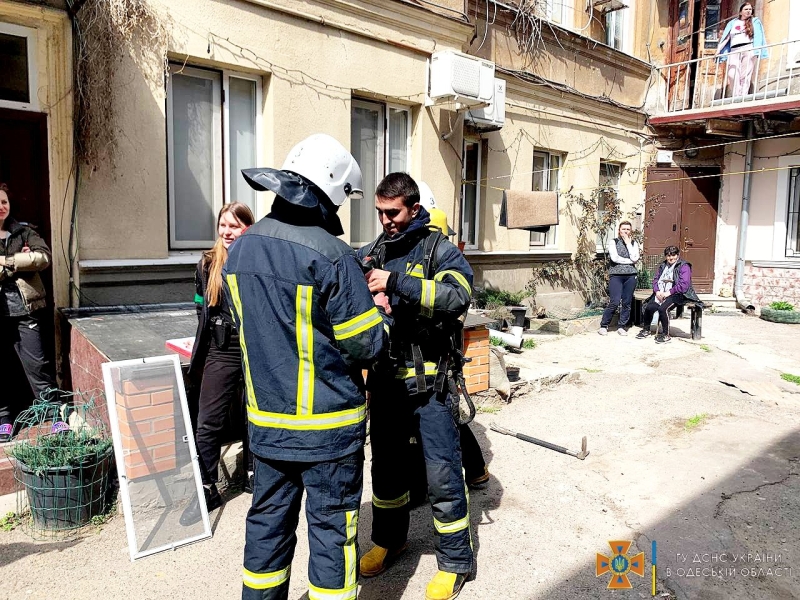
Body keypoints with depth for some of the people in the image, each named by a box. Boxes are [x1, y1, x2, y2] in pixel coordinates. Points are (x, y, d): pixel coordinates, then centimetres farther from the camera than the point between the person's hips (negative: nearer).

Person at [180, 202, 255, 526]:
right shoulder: (208, 264, 3)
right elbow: (202, 311, 12)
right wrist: (200, 355, 13)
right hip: (220, 353, 2)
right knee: (208, 423, 2)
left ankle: (252, 474, 34)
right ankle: (206, 489, 16)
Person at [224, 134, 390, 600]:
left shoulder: (241, 249, 2)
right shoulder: (329, 254, -20)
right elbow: (366, 346, -16)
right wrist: (382, 313, 5)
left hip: (266, 420, 6)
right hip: (326, 425, -6)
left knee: (269, 520, 20)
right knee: (331, 528, 9)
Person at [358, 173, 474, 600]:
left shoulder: (439, 249, -5)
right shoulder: (371, 253, 8)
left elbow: (458, 296, -23)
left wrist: (396, 283, -31)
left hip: (427, 382, -4)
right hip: (384, 378, 5)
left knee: (442, 473, 2)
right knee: (386, 463, 19)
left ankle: (455, 561, 22)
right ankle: (389, 539, 42)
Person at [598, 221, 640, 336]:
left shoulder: (634, 243, 12)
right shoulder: (613, 242, 5)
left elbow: (634, 258, -4)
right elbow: (614, 258, -9)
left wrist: (628, 243, -3)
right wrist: (629, 261, -4)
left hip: (630, 275, 3)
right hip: (616, 275, -3)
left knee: (627, 303, 3)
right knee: (614, 302, -11)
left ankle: (621, 326, 14)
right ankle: (603, 326, 1)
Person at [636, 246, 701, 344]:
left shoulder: (684, 267, -4)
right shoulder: (662, 266, 18)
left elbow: (683, 285, -15)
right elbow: (656, 279, 13)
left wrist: (669, 292, -19)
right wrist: (657, 291, -7)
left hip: (677, 294, -6)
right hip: (661, 293, 6)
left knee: (662, 308, -31)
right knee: (649, 307, -18)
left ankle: (666, 335, -18)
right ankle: (646, 329, 6)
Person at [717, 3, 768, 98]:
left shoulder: (755, 22, 18)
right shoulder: (733, 23, 23)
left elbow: (758, 37, 7)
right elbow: (726, 38, 18)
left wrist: (757, 51, -8)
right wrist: (718, 51, 6)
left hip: (748, 49, -1)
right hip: (734, 51, 1)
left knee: (745, 75, -12)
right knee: (732, 75, -18)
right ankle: (736, 98, -19)